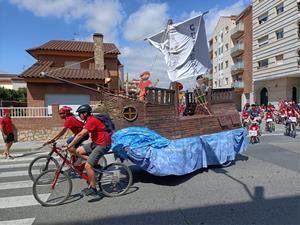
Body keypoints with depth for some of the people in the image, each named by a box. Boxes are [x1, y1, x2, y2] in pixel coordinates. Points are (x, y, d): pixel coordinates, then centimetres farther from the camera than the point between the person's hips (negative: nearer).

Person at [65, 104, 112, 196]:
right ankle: (95, 163, 11)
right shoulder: (90, 120, 12)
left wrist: (69, 146, -20)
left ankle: (93, 189, 4)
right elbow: (82, 135, 19)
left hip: (103, 144, -10)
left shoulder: (92, 120, -19)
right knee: (79, 151, 6)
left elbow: (80, 135, -23)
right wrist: (70, 144, 19)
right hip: (96, 143, 10)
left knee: (88, 166, -11)